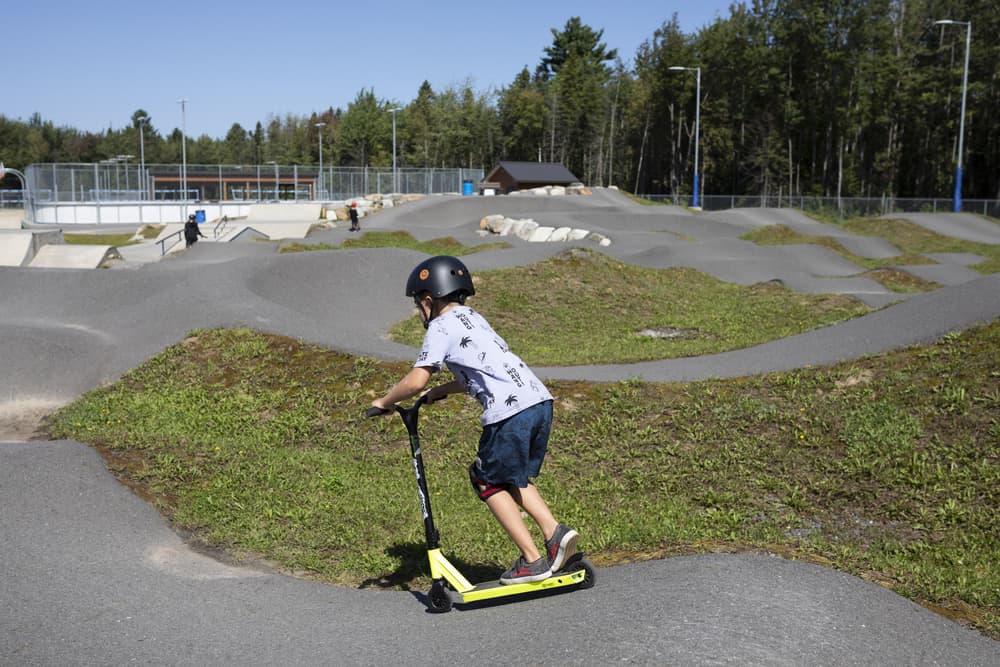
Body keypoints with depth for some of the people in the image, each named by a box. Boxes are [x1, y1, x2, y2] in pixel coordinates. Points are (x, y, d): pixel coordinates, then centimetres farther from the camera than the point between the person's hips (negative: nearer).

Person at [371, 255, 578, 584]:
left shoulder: (441, 326, 1)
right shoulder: (473, 318, 27)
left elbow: (415, 381, -8)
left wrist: (384, 402, 8)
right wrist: (439, 391, 39)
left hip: (510, 411, -8)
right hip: (540, 400, 8)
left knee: (490, 483, 9)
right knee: (513, 478, 23)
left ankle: (532, 560, 9)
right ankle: (555, 532, 8)